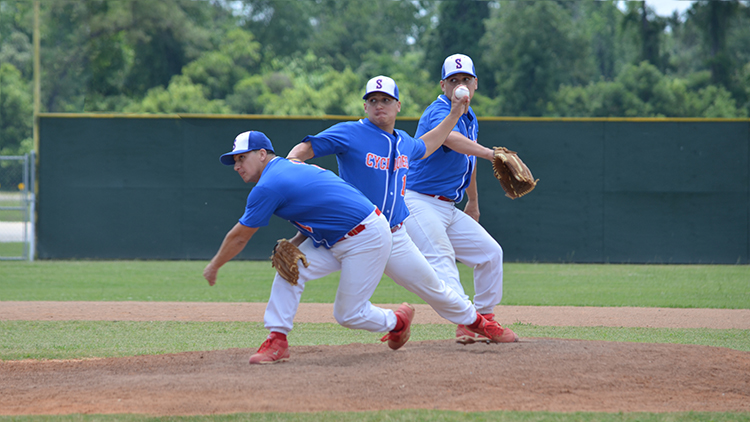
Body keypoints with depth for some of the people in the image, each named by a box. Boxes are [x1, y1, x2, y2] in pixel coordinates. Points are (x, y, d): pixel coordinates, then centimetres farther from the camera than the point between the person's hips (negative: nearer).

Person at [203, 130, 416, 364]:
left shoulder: (268, 185, -19)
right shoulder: (290, 167, 10)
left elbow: (239, 237, -9)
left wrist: (214, 266, 5)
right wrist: (294, 247, 2)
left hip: (367, 239, -10)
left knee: (348, 315, 0)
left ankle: (397, 321, 28)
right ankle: (277, 342, -4)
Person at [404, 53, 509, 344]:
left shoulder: (469, 117, 15)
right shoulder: (439, 112, -16)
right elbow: (452, 139, -40)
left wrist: (473, 201, 37)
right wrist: (490, 154, -55)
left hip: (449, 209, 10)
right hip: (420, 204, -10)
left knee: (490, 252, 9)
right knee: (441, 260, -26)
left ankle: (485, 320, 18)